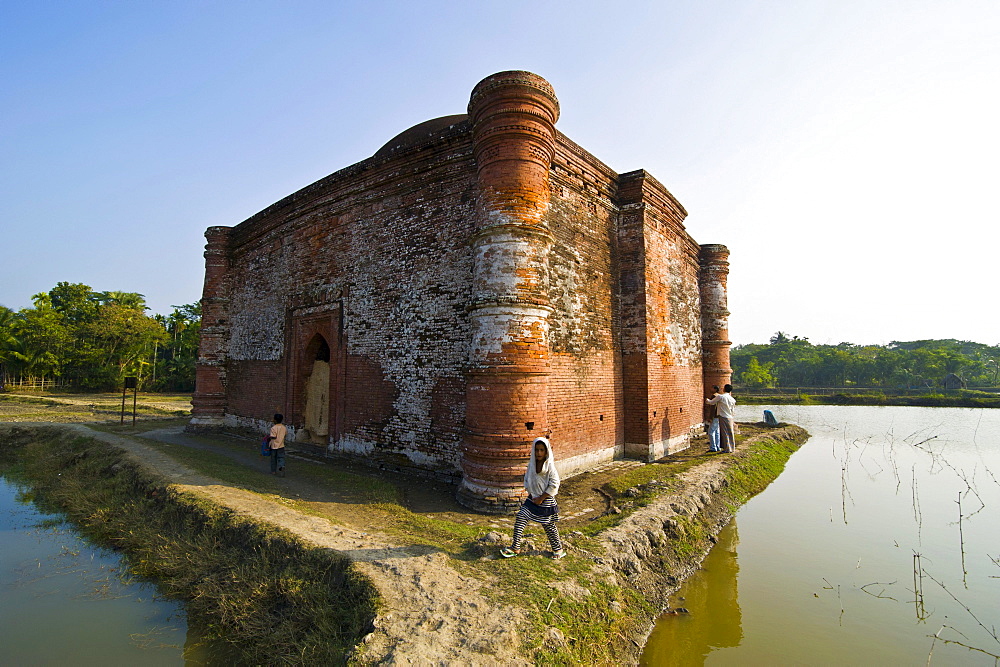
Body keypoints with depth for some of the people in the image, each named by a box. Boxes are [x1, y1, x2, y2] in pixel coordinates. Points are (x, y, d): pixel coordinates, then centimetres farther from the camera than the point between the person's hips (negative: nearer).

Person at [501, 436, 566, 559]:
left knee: (549, 526, 9)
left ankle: (558, 548, 32)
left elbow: (554, 485, -16)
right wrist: (531, 494, -1)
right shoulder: (532, 463, 0)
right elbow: (527, 479, 11)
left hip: (546, 500, -5)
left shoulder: (550, 466, -16)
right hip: (532, 498, 5)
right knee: (520, 518, -5)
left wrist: (541, 498, -13)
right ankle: (515, 547, 7)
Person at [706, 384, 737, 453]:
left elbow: (711, 402, -1)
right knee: (730, 433, 12)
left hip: (723, 417, -5)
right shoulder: (732, 399, 5)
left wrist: (707, 400, 20)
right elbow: (733, 411, 12)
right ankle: (732, 448, 19)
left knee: (725, 433, 1)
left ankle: (727, 449, 4)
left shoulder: (720, 397, -11)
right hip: (730, 418, 5)